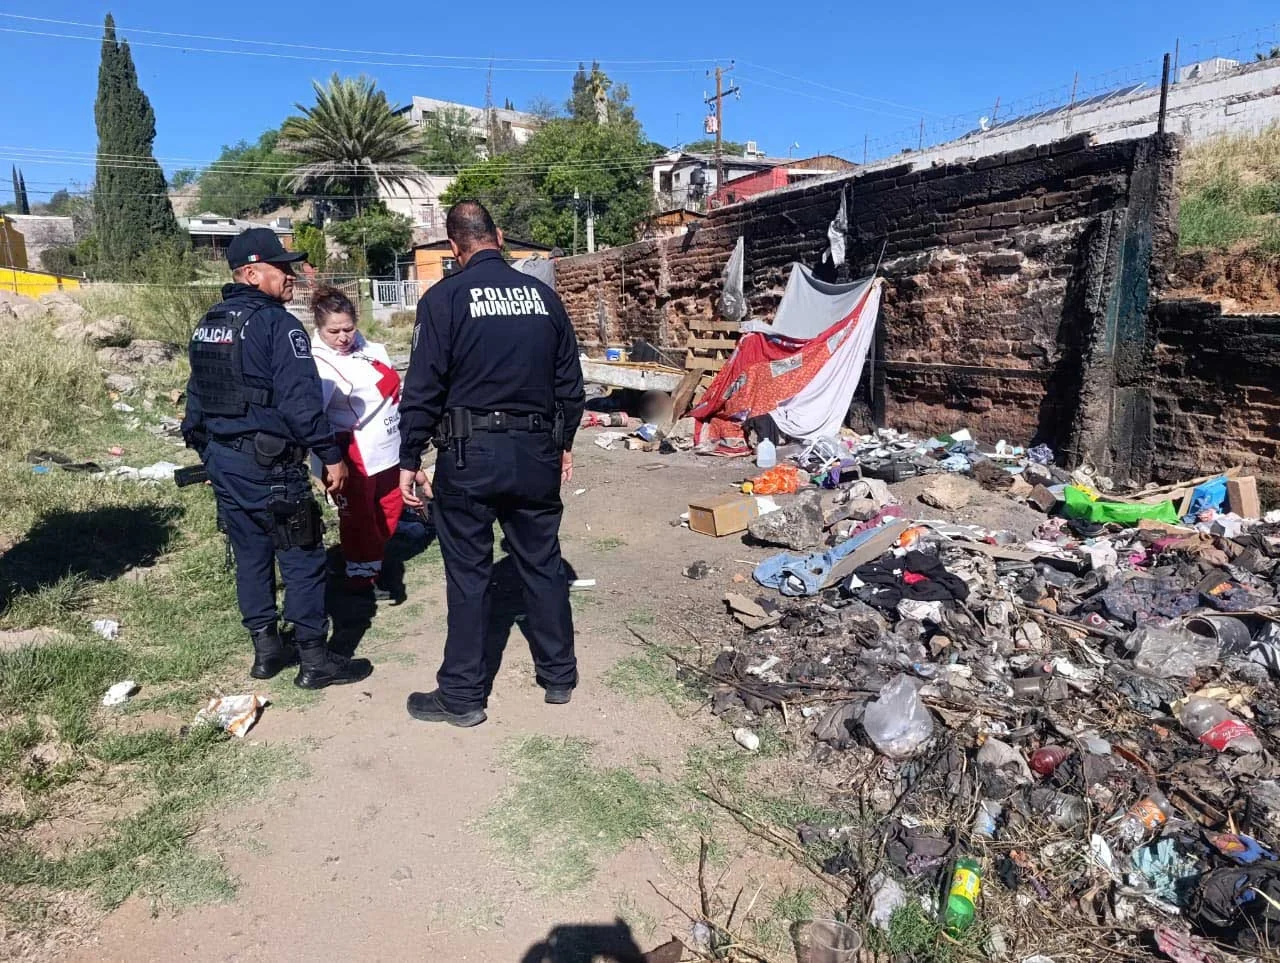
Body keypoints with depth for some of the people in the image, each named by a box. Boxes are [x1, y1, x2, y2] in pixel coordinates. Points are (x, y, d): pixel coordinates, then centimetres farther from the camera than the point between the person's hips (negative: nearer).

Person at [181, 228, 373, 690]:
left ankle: (266, 648, 25)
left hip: (220, 457, 9)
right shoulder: (277, 323, -14)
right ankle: (314, 659, 6)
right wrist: (332, 455, -14)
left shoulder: (207, 325, 14)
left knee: (250, 552, 16)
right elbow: (301, 401, -20)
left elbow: (197, 395, 18)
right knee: (303, 557, 0)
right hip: (268, 463, -9)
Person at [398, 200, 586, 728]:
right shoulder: (542, 295, 7)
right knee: (543, 565, 14)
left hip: (469, 454, -4)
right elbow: (569, 382, 11)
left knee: (468, 575, 5)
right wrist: (564, 443, 22)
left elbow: (422, 387, -9)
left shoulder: (445, 297, -6)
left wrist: (409, 459, -2)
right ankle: (558, 675, 27)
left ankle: (462, 695, 16)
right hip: (537, 452, 4)